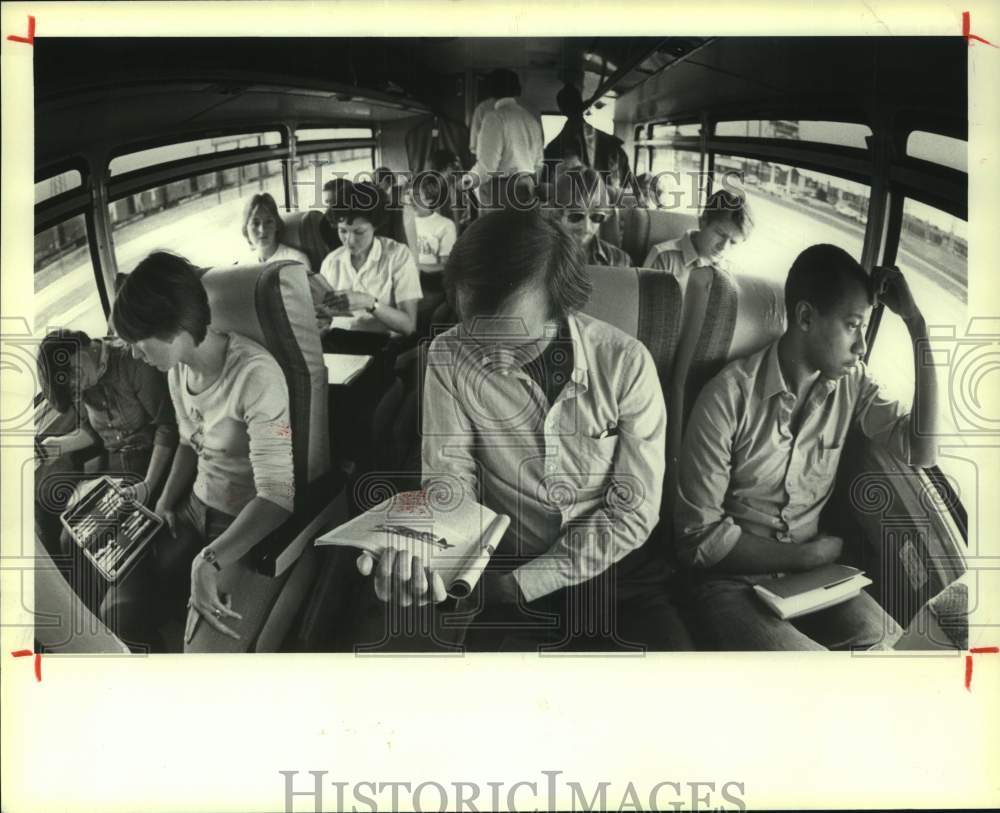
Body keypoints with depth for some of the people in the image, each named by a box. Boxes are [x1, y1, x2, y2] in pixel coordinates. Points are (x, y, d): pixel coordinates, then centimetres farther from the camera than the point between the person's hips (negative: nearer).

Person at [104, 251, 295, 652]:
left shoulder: (254, 375, -27)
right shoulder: (178, 368, 0)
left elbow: (277, 495, -31)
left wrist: (210, 560, -39)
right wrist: (163, 505, 5)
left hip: (250, 529, -8)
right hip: (195, 510, 8)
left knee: (203, 647, -23)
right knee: (119, 613, -2)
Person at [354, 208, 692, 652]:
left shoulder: (625, 362, -15)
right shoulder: (449, 357, -12)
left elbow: (633, 510, -11)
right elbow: (449, 477, -5)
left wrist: (521, 583, -17)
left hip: (616, 568, 1)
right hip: (504, 569, -1)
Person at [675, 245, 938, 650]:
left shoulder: (851, 382, 2)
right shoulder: (729, 397, -16)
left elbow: (921, 450, -10)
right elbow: (699, 535, -13)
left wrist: (918, 327, -12)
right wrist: (806, 555, -8)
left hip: (813, 572, 6)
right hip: (735, 579, -6)